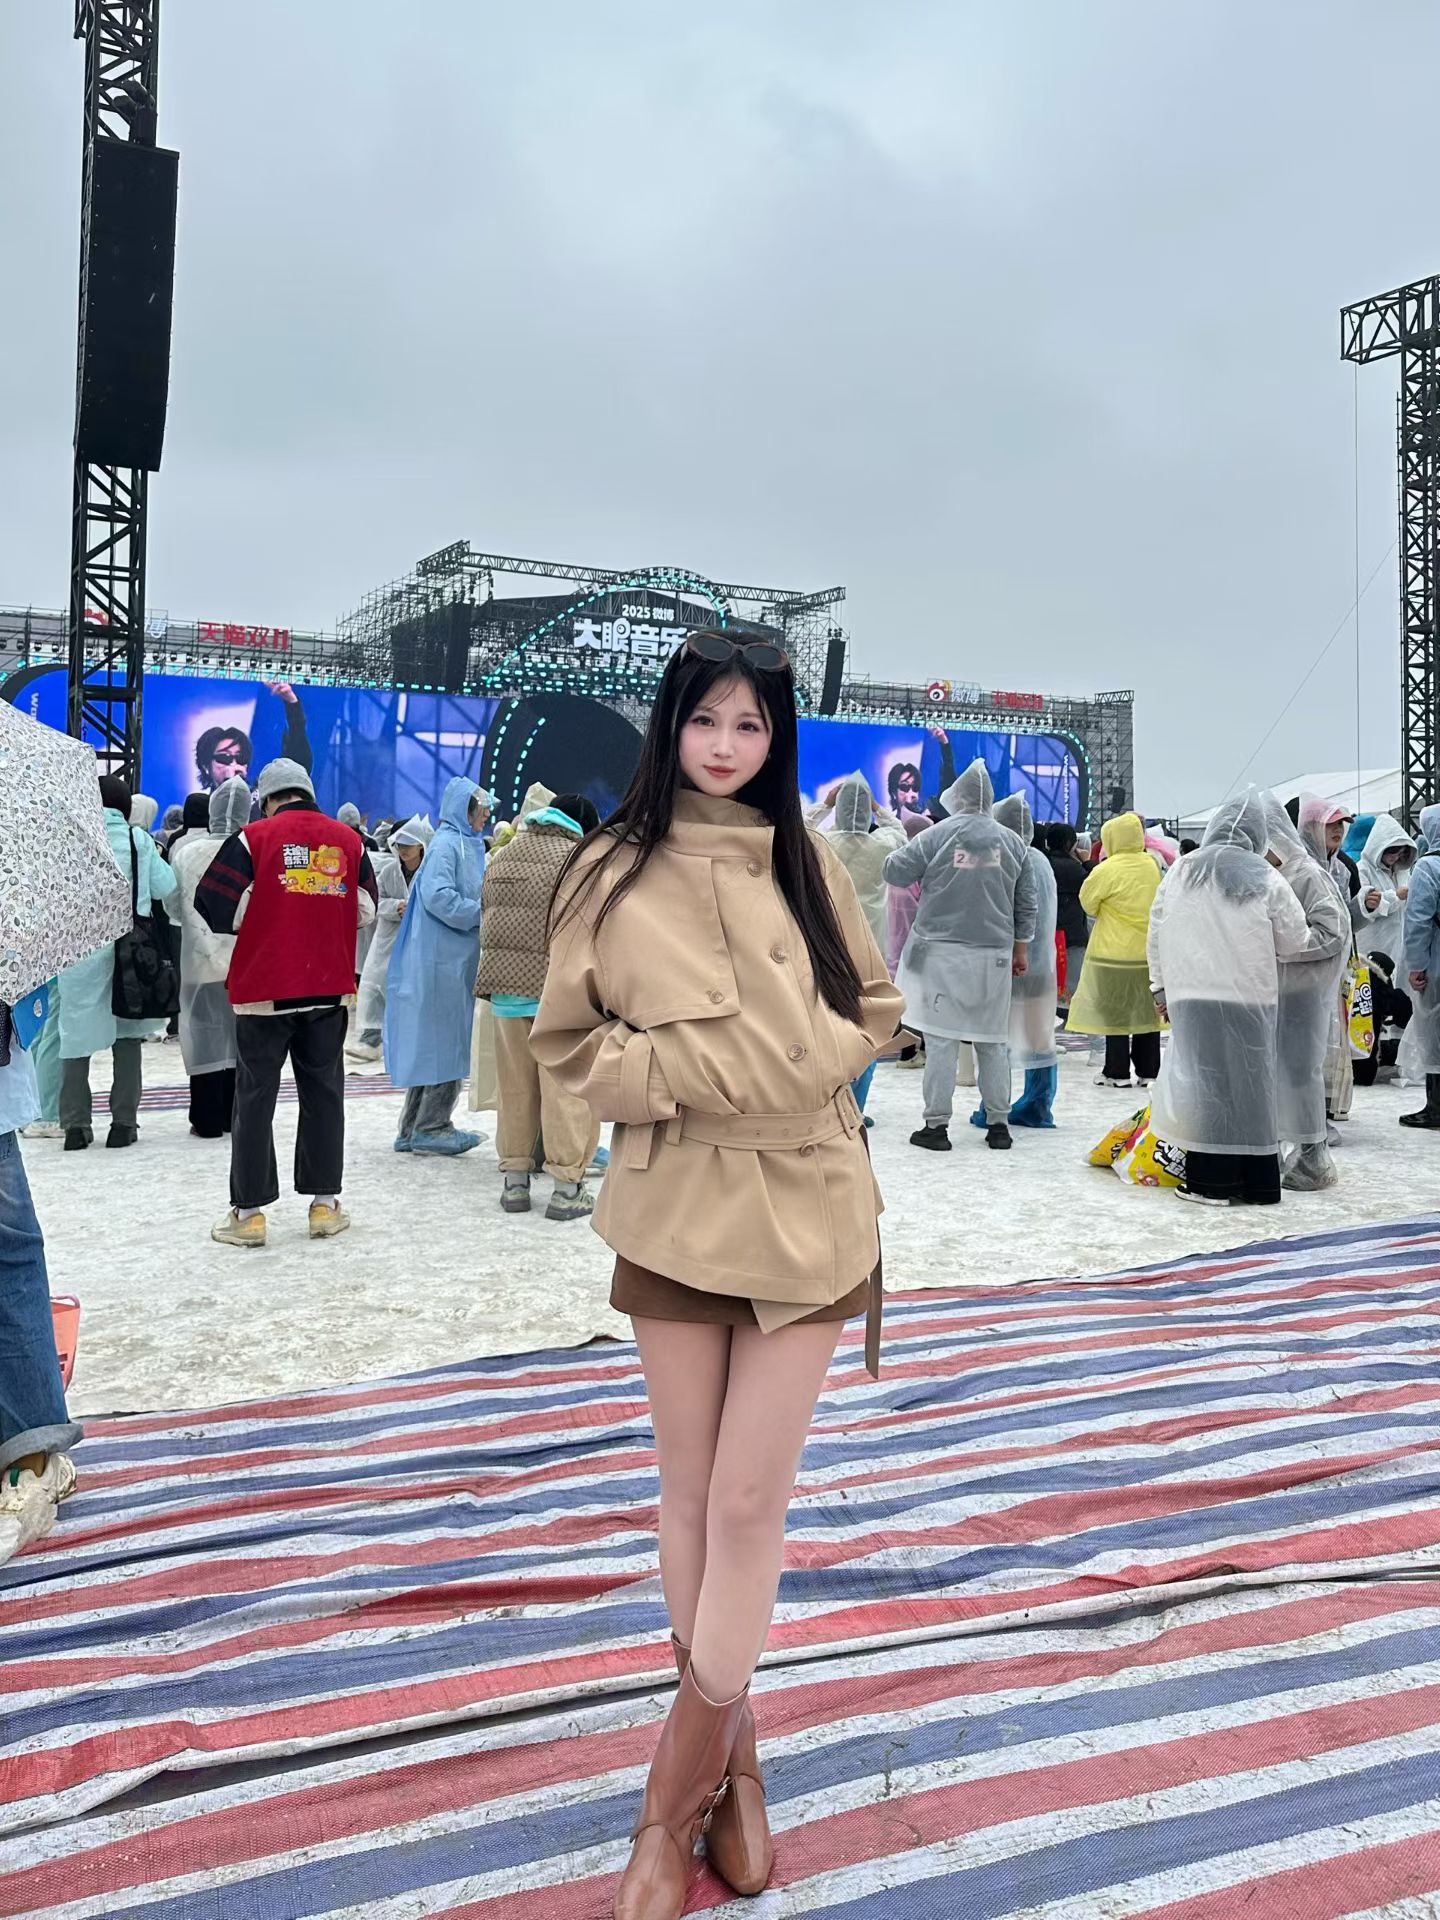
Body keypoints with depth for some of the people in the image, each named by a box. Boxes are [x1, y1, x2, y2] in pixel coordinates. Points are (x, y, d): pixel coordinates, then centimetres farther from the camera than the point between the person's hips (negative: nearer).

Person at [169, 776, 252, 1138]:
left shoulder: (187, 851, -7)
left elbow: (173, 904, 2)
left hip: (202, 960, -1)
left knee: (206, 1035, 5)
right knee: (240, 1037, 11)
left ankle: (208, 1119, 7)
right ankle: (235, 1116, 17)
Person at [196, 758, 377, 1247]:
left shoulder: (255, 836, -7)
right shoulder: (348, 840, 4)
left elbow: (216, 903, -9)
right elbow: (365, 908, 9)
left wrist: (262, 917, 9)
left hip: (264, 988, -3)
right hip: (330, 988, 3)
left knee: (255, 1096, 5)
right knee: (323, 1092, 12)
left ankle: (249, 1212, 8)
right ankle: (325, 1204, 17)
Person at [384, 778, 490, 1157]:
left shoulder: (467, 844, 17)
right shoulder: (447, 843, -11)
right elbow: (437, 896, -22)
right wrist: (482, 913, -16)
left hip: (456, 959, 10)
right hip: (442, 958, -10)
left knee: (432, 1044, 12)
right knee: (447, 1042, -4)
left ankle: (413, 1131, 18)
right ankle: (432, 1126, 3)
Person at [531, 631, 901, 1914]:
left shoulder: (805, 863, 1)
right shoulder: (615, 870, -1)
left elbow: (874, 1013, 10)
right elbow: (567, 1039, 4)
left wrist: (809, 1063, -9)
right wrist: (672, 1072, -12)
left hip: (807, 1206, 0)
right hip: (674, 1206, 0)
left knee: (749, 1499, -1)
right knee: (689, 1487, 12)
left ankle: (675, 1795, 15)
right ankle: (732, 1756, 32)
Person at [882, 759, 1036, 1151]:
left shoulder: (936, 836, -6)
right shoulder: (1011, 841, 6)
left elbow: (894, 872, -1)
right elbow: (1026, 902, 11)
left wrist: (903, 852, 20)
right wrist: (1021, 947, 19)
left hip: (942, 951, -3)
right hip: (994, 955, 3)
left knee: (941, 1038, -1)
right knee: (994, 1040, 10)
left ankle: (937, 1125, 1)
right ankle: (998, 1124, 15)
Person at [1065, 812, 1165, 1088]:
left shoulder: (1107, 870, -15)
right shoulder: (1152, 866, 2)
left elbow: (1088, 902, -4)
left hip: (1115, 952, -5)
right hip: (1149, 950, 5)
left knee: (1115, 1011, 3)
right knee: (1147, 1010, 11)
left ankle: (1117, 1072, 6)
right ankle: (1148, 1070, 16)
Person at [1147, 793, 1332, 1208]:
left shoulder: (1181, 871, 3)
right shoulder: (1267, 880, -2)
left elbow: (1157, 935, 7)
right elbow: (1295, 944, 4)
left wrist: (1161, 987, 16)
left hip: (1192, 996, 1)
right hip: (1251, 999, 0)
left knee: (1205, 1079, 4)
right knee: (1251, 1082, 8)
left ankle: (1211, 1181, 5)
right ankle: (1258, 1183, 16)